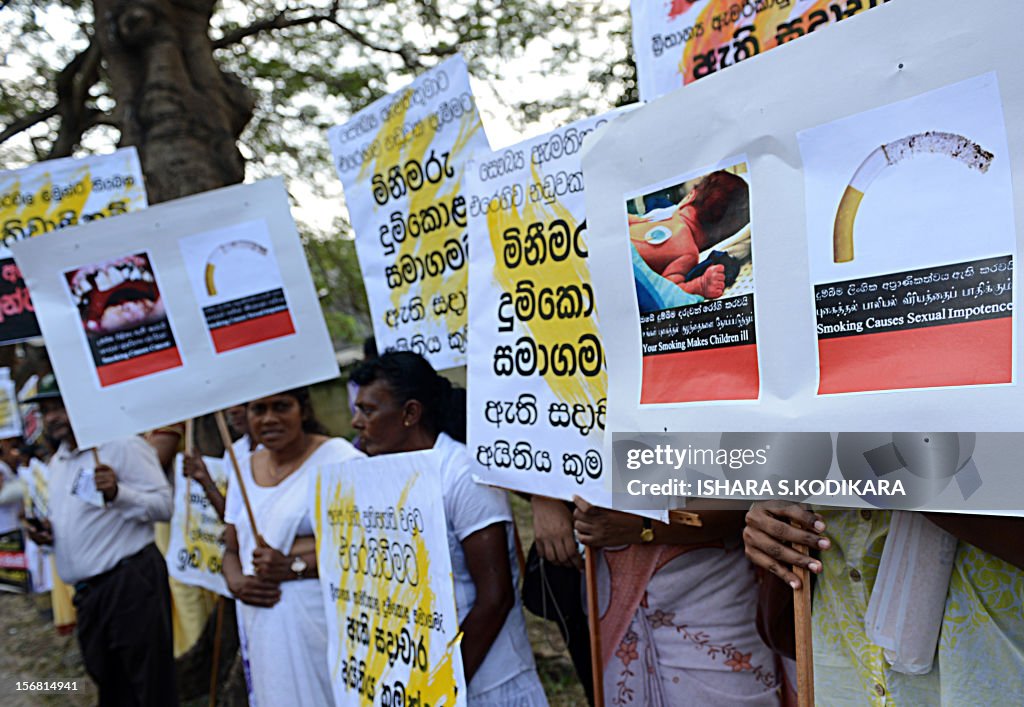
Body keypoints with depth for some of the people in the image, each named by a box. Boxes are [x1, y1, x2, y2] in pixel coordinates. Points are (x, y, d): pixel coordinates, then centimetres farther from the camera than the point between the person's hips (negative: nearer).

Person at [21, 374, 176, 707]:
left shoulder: (122, 446, -10)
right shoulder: (57, 462, 17)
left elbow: (164, 504, -15)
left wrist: (117, 494, -30)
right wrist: (47, 531, 8)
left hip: (130, 582, -9)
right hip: (87, 591, 9)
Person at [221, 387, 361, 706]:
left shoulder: (339, 458, -9)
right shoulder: (245, 468, 13)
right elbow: (232, 549, 19)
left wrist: (295, 566, -18)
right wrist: (236, 583, -2)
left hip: (320, 619, -6)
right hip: (262, 626, 6)